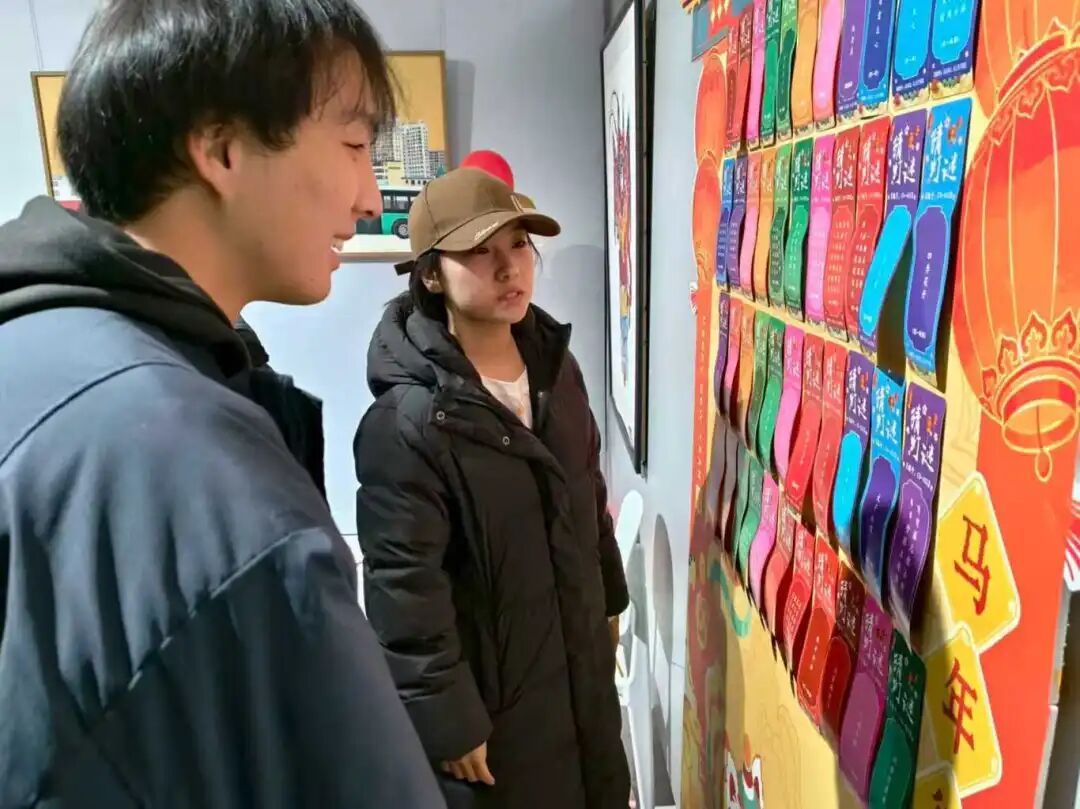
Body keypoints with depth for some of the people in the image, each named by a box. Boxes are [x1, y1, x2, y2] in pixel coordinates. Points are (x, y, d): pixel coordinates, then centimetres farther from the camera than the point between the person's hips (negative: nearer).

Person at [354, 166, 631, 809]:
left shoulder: (557, 366, -2)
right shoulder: (407, 421, -25)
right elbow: (405, 588, -21)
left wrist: (609, 602, 15)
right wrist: (448, 720, -16)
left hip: (582, 662, 7)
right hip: (489, 689, -6)